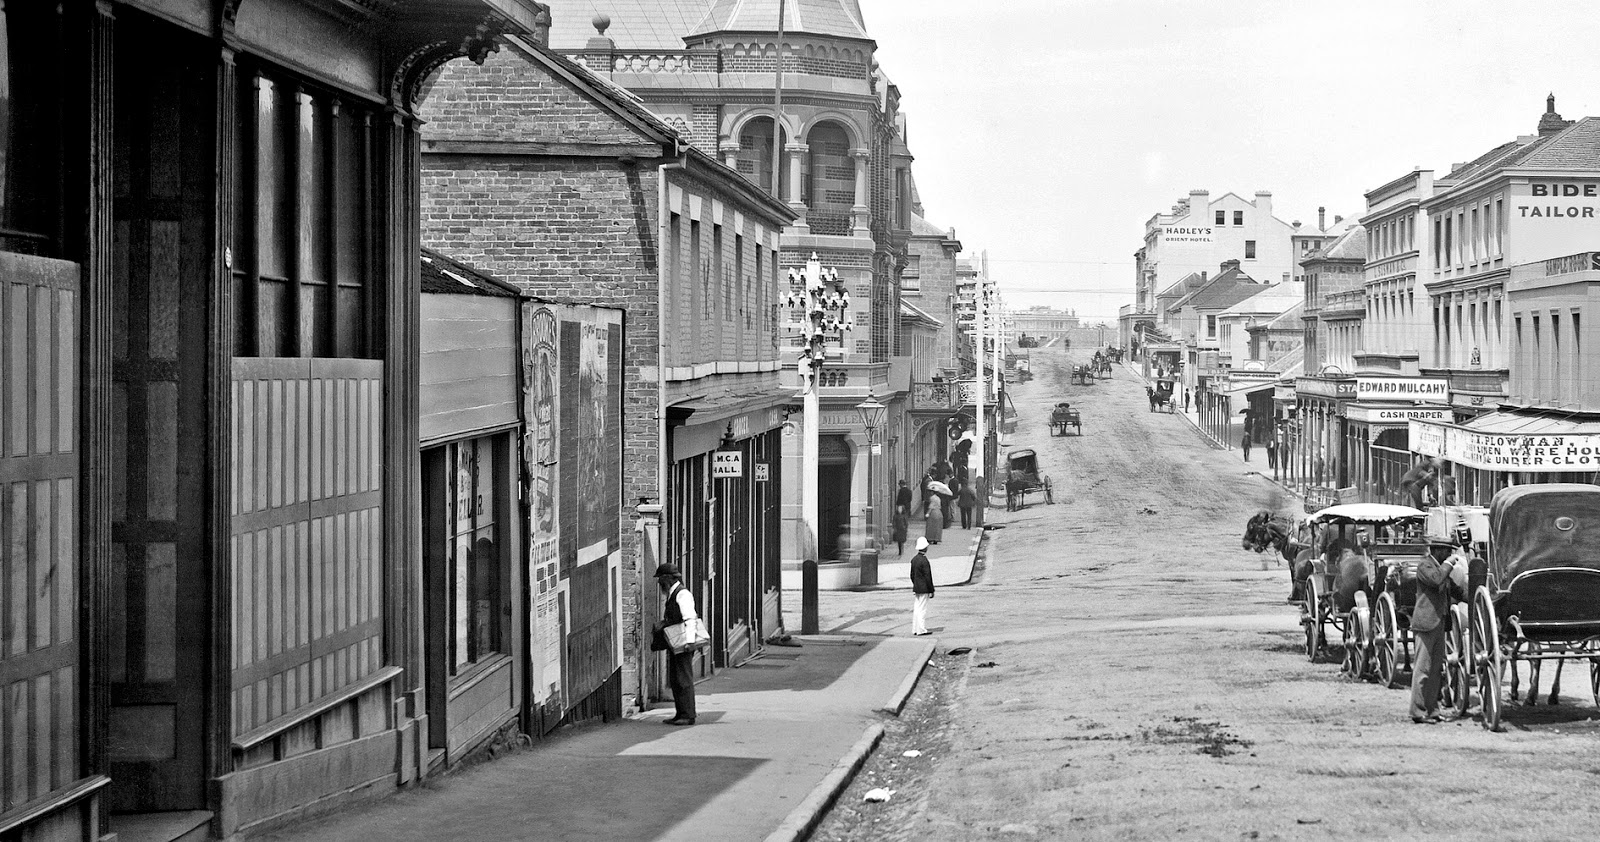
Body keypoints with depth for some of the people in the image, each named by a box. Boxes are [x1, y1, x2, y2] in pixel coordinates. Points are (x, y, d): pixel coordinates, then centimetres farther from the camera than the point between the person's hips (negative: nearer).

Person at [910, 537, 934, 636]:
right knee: (922, 609, -4)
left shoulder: (914, 559, 7)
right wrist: (931, 591, -12)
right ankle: (921, 630, -2)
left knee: (916, 609, 11)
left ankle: (915, 629, 15)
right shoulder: (924, 561, -19)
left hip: (916, 589, 8)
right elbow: (928, 577, -18)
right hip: (924, 590, -8)